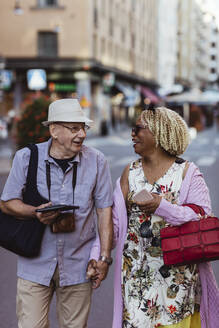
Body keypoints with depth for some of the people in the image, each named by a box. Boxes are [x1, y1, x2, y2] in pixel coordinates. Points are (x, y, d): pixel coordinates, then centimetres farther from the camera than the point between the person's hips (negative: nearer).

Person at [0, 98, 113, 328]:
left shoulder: (96, 161, -3)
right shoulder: (26, 157, -4)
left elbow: (104, 209, 2)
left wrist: (104, 257, -3)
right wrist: (36, 212, -18)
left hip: (78, 265, 1)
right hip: (35, 263, 0)